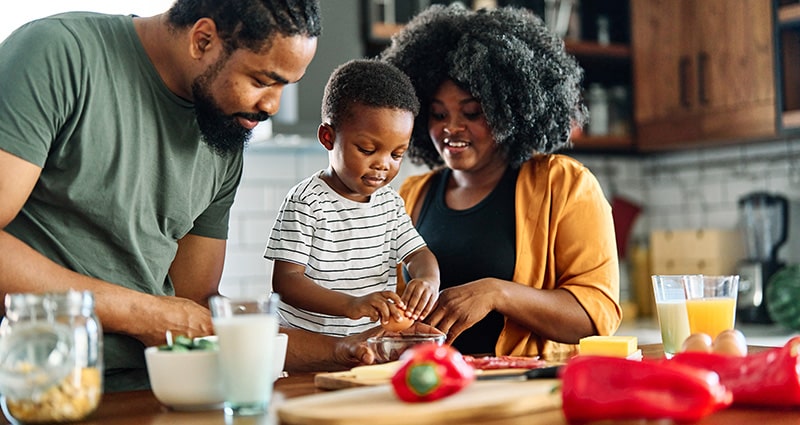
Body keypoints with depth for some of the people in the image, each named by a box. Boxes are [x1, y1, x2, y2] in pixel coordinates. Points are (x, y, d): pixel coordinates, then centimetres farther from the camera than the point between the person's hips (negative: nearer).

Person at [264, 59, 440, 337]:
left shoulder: (390, 202, 11)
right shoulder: (307, 202, -10)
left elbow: (418, 254, 12)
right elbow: (284, 281, -15)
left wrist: (428, 281, -14)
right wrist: (351, 305, -30)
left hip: (373, 343, 7)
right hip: (305, 342, -6)